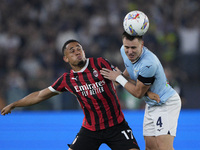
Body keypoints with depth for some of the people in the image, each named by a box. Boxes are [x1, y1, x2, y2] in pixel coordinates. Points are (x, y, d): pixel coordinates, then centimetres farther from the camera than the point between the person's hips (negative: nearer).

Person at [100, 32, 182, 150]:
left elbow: (138, 93, -20)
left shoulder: (148, 64, -33)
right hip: (151, 104, 8)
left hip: (166, 104, -8)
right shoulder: (124, 51, -6)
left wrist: (119, 78, -13)